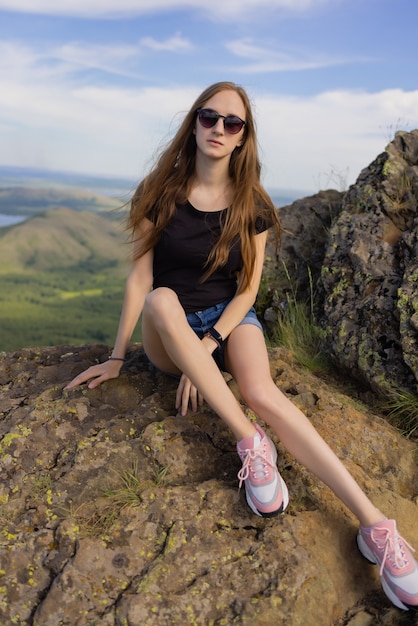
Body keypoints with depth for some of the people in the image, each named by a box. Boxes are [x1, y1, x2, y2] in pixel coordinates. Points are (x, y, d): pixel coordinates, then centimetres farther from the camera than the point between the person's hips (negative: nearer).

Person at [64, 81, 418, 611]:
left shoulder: (252, 205, -2)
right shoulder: (160, 192, -4)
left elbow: (247, 290, -4)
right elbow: (140, 279, -6)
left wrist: (207, 345, -19)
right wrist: (117, 357, -7)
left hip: (229, 319, 0)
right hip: (167, 331, 1)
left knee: (260, 391, -30)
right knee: (162, 299, -35)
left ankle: (375, 527, -33)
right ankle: (249, 440, -34)